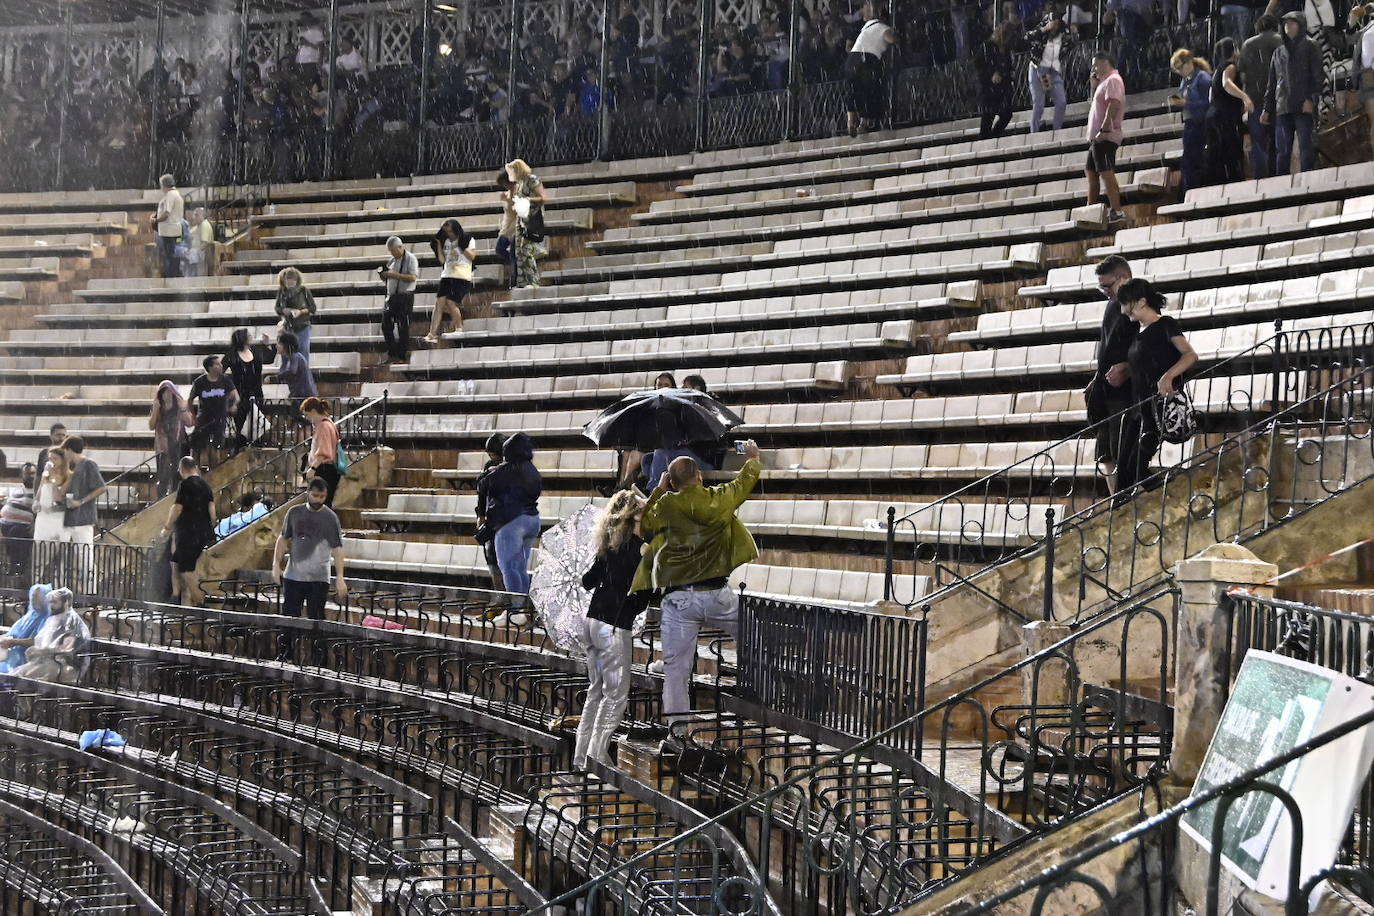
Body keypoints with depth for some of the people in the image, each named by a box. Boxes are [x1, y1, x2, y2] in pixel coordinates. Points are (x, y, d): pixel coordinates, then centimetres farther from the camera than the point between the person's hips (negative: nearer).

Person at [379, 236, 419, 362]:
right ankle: (392, 353, 14)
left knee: (403, 327, -3)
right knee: (386, 325, 5)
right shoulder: (392, 260, 15)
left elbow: (413, 277, -19)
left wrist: (395, 275, -20)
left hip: (405, 296, -8)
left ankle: (402, 355, 3)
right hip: (392, 296, 8)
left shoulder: (410, 259, -7)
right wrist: (383, 275, 0)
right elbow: (388, 278, 23)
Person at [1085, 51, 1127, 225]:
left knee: (1106, 172, -17)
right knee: (1091, 172, 17)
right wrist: (1094, 85, 17)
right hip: (1097, 138, 11)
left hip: (1105, 137, -11)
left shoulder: (1112, 80, -10)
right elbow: (1097, 103, 30)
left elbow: (1113, 105, -22)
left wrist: (1104, 129, -27)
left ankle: (1116, 212, -22)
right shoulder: (1105, 82, 22)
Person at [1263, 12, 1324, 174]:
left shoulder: (1310, 47, 10)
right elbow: (1272, 83, 24)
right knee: (1282, 151, -1)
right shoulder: (1279, 52, 24)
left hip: (1304, 107, -4)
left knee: (1306, 148, -12)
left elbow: (1318, 75, -1)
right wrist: (1267, 109, 16)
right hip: (1282, 108, 4)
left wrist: (1311, 99, -14)